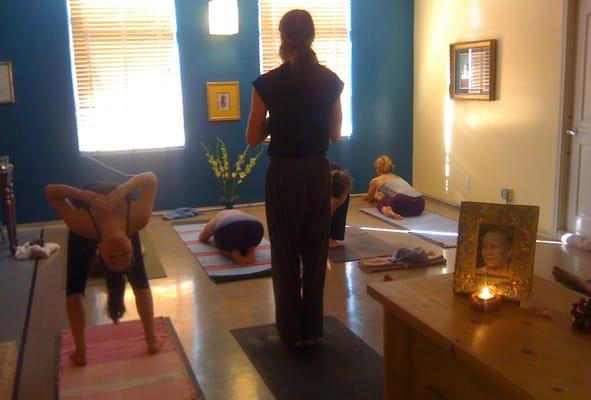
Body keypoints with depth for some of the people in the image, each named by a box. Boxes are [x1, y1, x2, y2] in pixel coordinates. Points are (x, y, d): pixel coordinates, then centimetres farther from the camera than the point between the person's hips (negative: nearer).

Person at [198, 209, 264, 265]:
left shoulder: (216, 219, 39)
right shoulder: (240, 213, 44)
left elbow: (202, 237, 51)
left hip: (227, 228, -3)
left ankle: (234, 254, -1)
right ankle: (250, 251, 4)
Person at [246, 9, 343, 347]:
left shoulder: (268, 83, -10)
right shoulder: (331, 81, -1)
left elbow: (254, 138, -3)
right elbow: (335, 134, 8)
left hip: (284, 175, -3)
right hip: (319, 173, 3)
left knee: (286, 255, 9)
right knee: (316, 253, 13)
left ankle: (292, 331, 19)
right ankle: (312, 330, 23)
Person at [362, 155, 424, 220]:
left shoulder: (376, 180, 22)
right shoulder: (397, 177, 38)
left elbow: (370, 198, 43)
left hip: (404, 201, -8)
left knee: (380, 203, 23)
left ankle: (385, 210, -8)